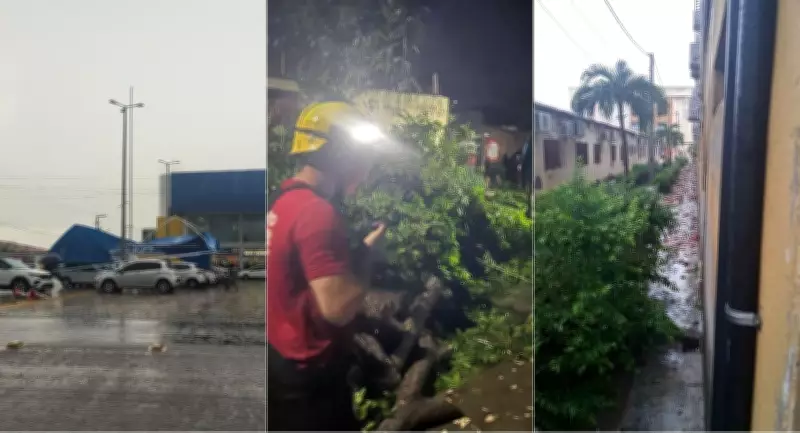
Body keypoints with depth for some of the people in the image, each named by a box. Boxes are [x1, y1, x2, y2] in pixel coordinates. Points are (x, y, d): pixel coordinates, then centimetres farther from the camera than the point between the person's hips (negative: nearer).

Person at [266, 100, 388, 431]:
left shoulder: (281, 199, 4)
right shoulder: (317, 213, -25)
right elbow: (338, 308, -29)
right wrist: (369, 248, -15)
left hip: (279, 361, 9)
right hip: (309, 374, -9)